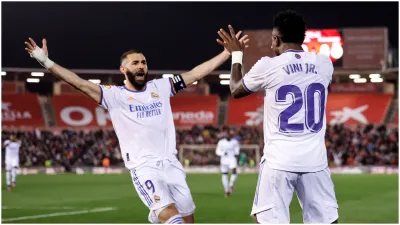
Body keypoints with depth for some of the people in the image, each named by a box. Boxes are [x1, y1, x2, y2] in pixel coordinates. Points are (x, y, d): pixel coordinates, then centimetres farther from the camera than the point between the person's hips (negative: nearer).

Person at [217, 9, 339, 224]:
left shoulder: (268, 66, -6)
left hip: (280, 160, -3)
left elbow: (236, 90, 13)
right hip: (315, 159, 3)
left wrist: (236, 54, 27)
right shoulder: (324, 63, 4)